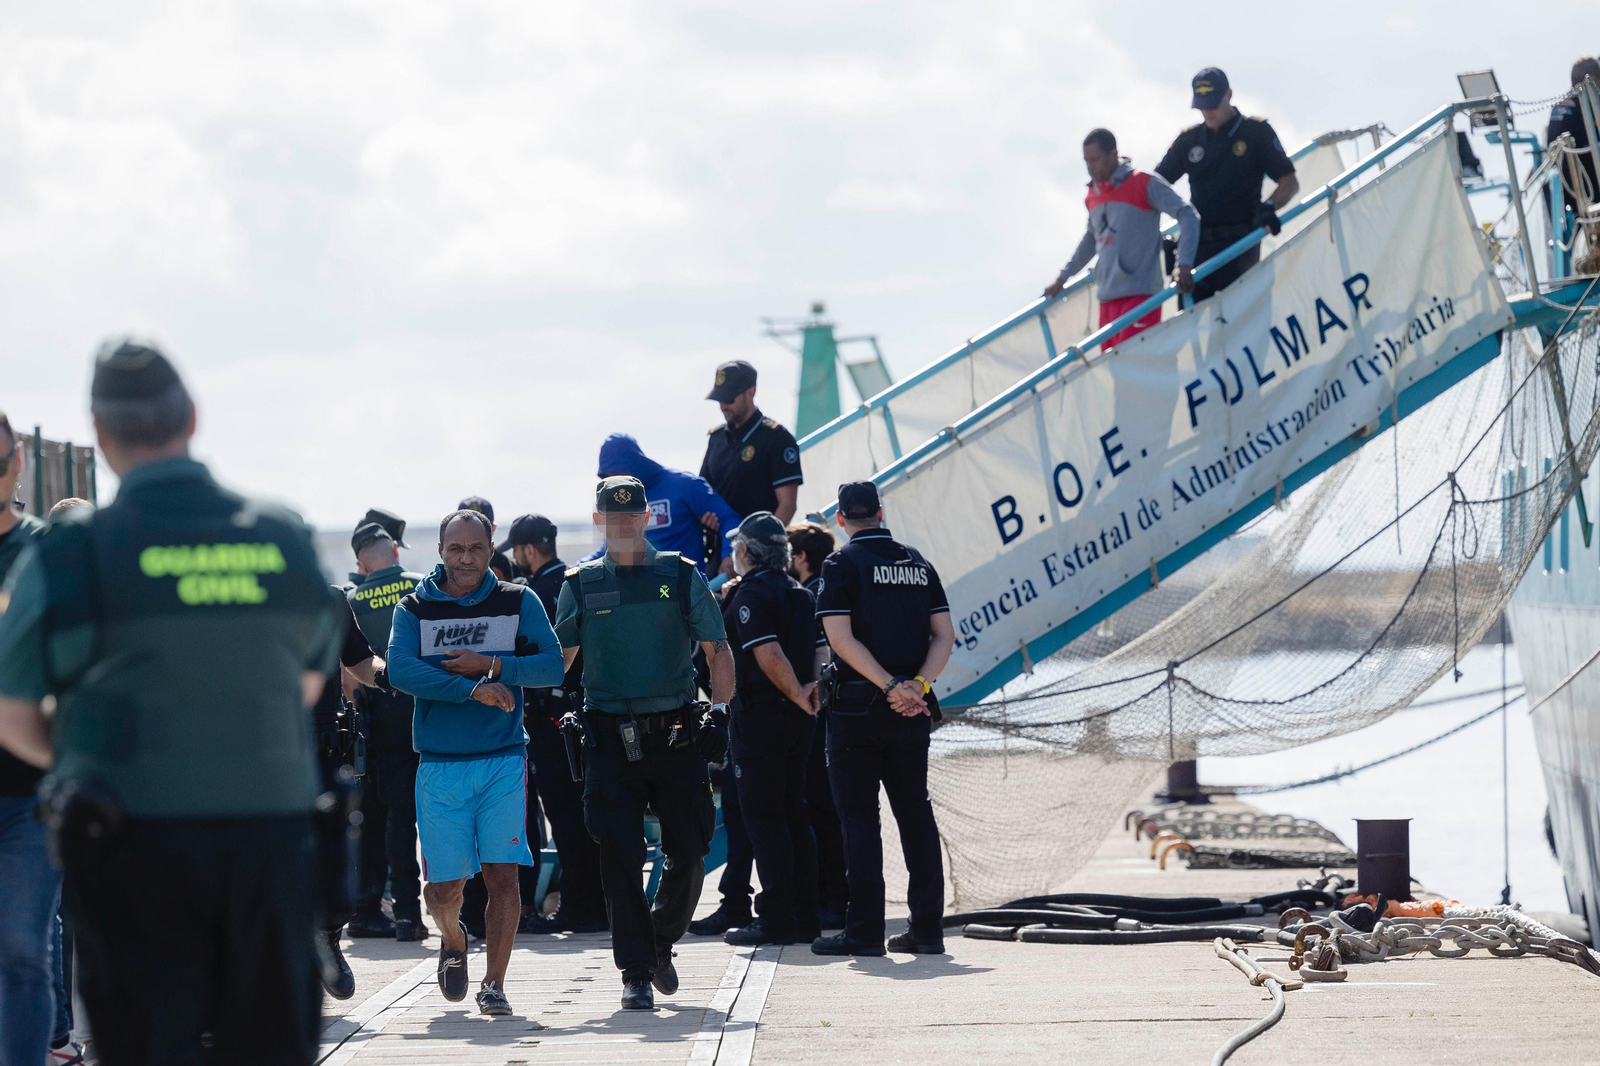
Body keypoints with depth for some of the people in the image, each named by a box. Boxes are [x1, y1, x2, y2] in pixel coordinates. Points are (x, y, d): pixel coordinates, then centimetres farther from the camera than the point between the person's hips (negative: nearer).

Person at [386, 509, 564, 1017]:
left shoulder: (518, 602, 7)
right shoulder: (413, 609, 4)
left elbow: (552, 666, -2)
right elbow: (401, 671, -13)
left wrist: (493, 666, -15)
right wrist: (473, 690, -19)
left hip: (504, 761, 0)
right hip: (440, 764, 0)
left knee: (502, 874, -8)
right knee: (444, 885, 1)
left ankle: (494, 984, -1)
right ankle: (453, 942, 33)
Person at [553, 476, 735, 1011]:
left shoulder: (681, 576, 7)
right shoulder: (580, 584, 7)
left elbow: (718, 650, 9)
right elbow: (559, 660, 12)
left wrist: (719, 711, -4)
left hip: (676, 735, 1)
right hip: (610, 740, -1)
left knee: (689, 855, 2)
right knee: (620, 855, -7)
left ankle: (661, 941, 27)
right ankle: (636, 971, 0)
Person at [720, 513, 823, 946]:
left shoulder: (751, 594, -12)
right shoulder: (800, 594, 15)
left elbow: (770, 655, -22)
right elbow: (820, 653, 16)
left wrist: (797, 695, -13)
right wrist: (808, 691, 11)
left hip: (759, 715, -8)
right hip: (797, 718, 8)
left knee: (763, 818, -5)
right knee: (794, 816, 12)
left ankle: (776, 919, -6)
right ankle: (805, 917, 13)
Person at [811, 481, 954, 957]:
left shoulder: (842, 563, -5)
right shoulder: (918, 563, 11)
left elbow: (841, 639, -15)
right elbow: (944, 635, 4)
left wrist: (891, 686, -15)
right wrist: (917, 686, -6)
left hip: (857, 706, -4)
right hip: (912, 711, 5)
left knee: (859, 816, -1)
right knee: (915, 813, 9)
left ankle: (865, 930, -4)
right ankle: (927, 927, 8)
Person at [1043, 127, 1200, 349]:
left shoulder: (1145, 184, -5)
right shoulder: (1092, 196, 16)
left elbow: (1187, 215, -10)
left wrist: (1184, 264, -23)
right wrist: (1062, 278, 36)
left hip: (1140, 295, -7)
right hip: (1108, 298, 7)